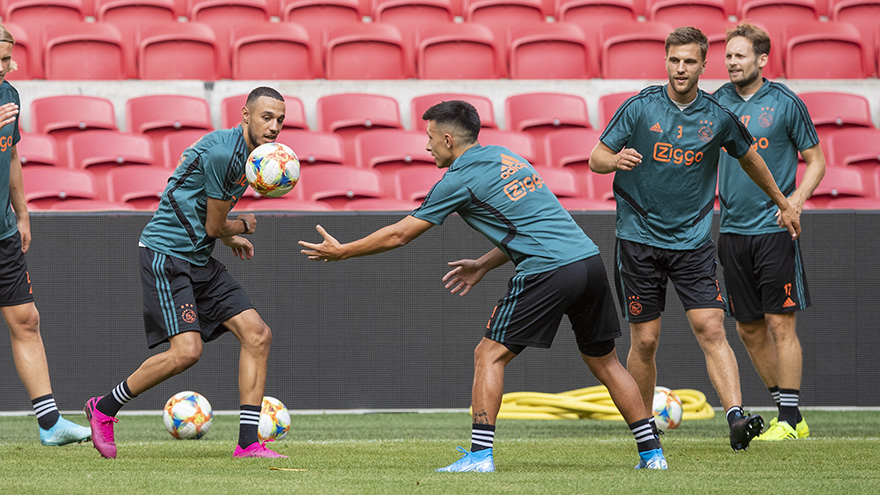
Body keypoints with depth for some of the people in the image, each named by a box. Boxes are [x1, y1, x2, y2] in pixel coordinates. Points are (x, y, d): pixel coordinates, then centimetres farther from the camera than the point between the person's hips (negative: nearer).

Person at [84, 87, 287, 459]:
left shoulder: (251, 153, 12)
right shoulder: (222, 151, -20)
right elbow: (215, 226, -11)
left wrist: (228, 235, 24)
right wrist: (242, 227, 8)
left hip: (199, 260, 10)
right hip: (165, 256, -10)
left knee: (257, 334, -2)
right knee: (187, 350, -21)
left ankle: (249, 443, 1)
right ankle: (103, 410, -1)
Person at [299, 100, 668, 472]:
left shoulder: (459, 179, -1)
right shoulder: (506, 158, 21)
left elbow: (399, 235, 4)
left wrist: (341, 251, 14)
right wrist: (484, 265, 29)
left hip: (548, 271, -7)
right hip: (589, 258, 7)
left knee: (490, 355, 2)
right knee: (603, 360, 16)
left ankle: (480, 454, -6)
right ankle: (651, 453, 15)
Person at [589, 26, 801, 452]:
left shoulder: (718, 117, 1)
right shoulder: (639, 108, -4)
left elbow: (749, 159, 20)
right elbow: (596, 158, -1)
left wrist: (783, 204, 30)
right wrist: (616, 159, -25)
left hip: (693, 240, 1)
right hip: (639, 237, -1)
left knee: (711, 329, -14)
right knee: (645, 341, 2)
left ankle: (737, 418, -24)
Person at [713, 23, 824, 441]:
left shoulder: (785, 103, -4)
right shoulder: (717, 103, 7)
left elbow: (815, 160, 2)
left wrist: (798, 197, -14)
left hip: (774, 229, -5)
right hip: (733, 230, 5)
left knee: (780, 323, -6)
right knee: (749, 328, 8)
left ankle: (790, 420, 0)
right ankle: (789, 415, 19)